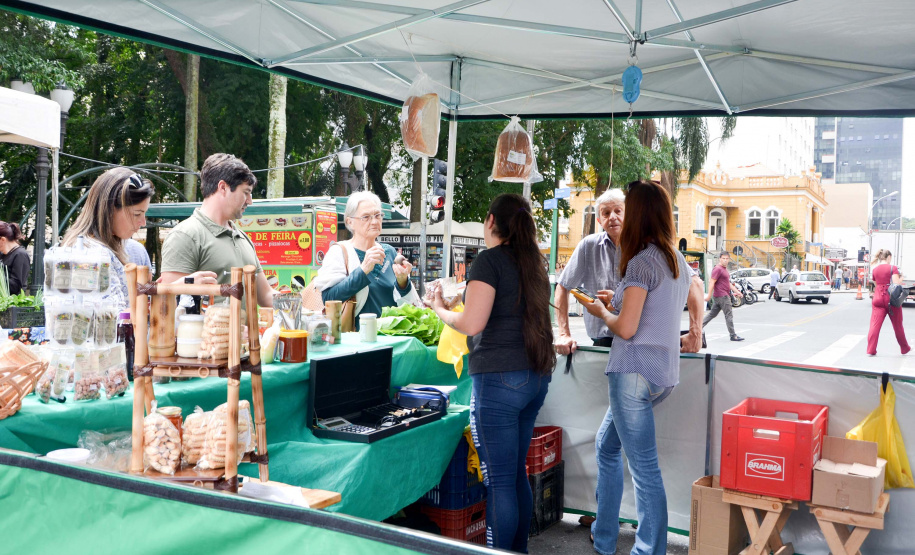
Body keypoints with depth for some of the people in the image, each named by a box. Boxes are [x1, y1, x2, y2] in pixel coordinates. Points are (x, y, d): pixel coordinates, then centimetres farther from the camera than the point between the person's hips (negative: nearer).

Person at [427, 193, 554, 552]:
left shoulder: (489, 260, -10)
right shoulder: (533, 263, 13)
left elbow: (472, 324, -17)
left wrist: (440, 309, 1)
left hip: (499, 378, -8)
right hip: (536, 377, 8)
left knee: (499, 481, -1)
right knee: (517, 475, 18)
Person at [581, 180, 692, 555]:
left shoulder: (641, 261, -14)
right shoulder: (678, 261, 12)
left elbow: (626, 328, -17)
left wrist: (601, 312, 1)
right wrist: (619, 302, 20)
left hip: (635, 372, -10)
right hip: (664, 373, 10)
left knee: (644, 468, -4)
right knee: (607, 446, 22)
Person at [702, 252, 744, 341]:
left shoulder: (724, 269, 19)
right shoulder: (718, 269, -13)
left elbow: (728, 283, 24)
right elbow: (712, 282, -19)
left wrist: (737, 291, 19)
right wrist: (709, 295, -24)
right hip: (722, 296, -10)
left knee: (712, 314, 13)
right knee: (729, 315, -5)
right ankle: (733, 336, -1)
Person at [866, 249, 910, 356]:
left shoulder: (874, 270, 7)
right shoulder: (893, 268, -6)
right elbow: (896, 283, -14)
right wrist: (901, 278, 5)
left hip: (878, 298, 3)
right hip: (891, 298, -3)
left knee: (875, 324, -2)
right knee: (897, 325, 12)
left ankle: (871, 350, -10)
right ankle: (905, 348, 28)